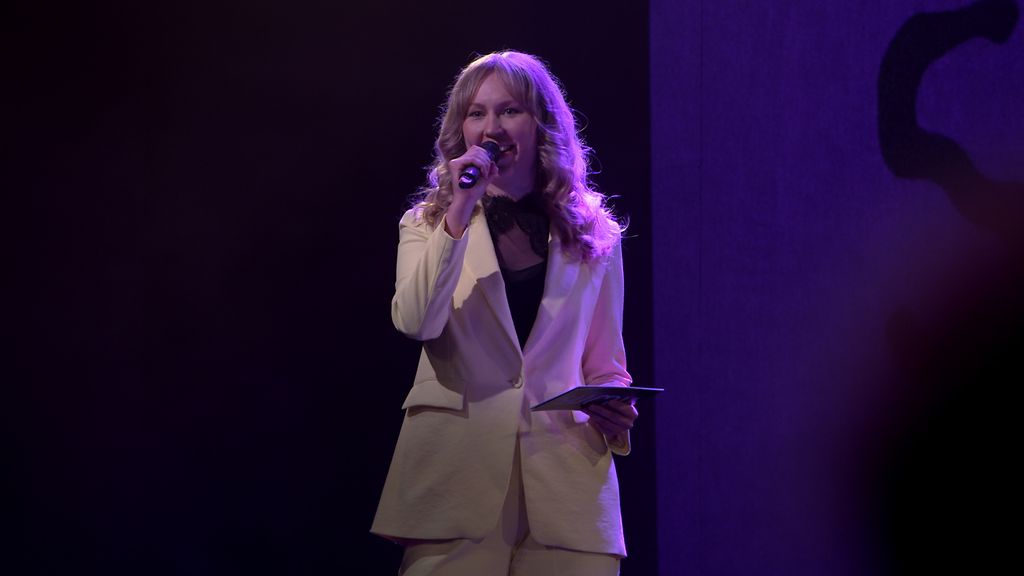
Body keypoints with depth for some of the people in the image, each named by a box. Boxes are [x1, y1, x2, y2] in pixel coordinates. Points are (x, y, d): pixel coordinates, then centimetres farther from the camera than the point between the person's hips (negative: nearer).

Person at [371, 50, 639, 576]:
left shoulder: (594, 235, 13)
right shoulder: (428, 223, 11)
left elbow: (604, 363, 17)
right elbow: (416, 322, -9)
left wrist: (615, 412, -5)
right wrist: (459, 213, -13)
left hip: (563, 474, 1)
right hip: (456, 470, -1)